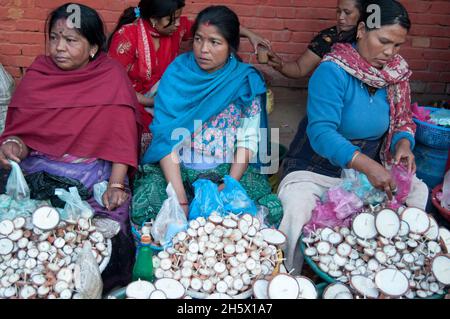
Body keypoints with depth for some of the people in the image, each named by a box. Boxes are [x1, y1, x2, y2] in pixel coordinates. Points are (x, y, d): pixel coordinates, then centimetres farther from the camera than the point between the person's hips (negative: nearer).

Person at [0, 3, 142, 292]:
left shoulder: (111, 76, -3)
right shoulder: (37, 74, 4)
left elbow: (122, 136, -7)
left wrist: (116, 185, -16)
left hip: (94, 174, -2)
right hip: (37, 171, 3)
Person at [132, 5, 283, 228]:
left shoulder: (246, 80, -1)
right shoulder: (177, 74, -4)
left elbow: (248, 141, -2)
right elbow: (165, 137, -11)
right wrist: (180, 199, -22)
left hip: (229, 170, 1)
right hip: (176, 168, 0)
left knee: (273, 210, -24)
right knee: (143, 208, -30)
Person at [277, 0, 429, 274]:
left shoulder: (397, 72, 1)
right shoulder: (332, 72, -20)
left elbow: (403, 120, 13)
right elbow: (321, 133, -29)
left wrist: (403, 143, -12)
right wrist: (368, 165, -41)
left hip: (370, 169, 6)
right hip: (315, 171, -6)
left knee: (420, 192, -11)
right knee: (298, 211, -31)